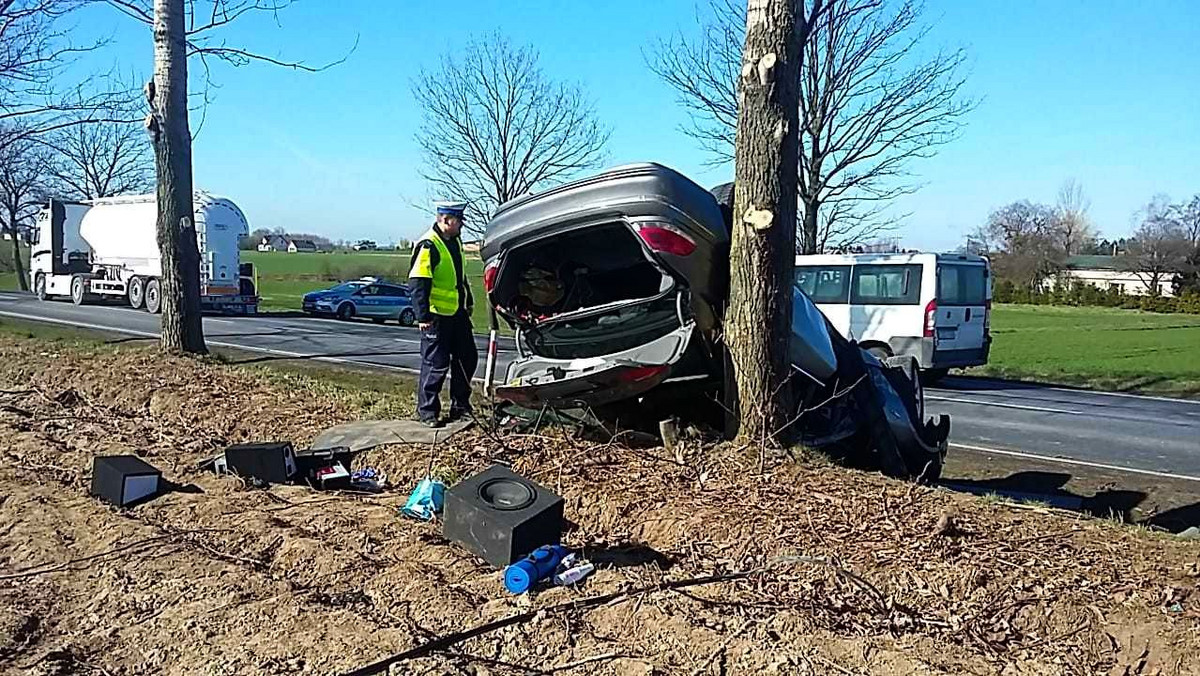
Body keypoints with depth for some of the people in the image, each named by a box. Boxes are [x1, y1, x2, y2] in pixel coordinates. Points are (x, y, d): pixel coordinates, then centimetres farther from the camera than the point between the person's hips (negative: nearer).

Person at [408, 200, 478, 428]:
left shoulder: (455, 241, 13)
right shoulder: (428, 245, -15)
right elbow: (417, 283, -19)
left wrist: (468, 302, 24)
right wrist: (423, 315, -23)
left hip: (457, 313, 9)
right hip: (436, 315, -9)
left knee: (468, 358, 11)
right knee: (436, 364, -3)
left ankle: (460, 406, 24)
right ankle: (427, 411, 10)